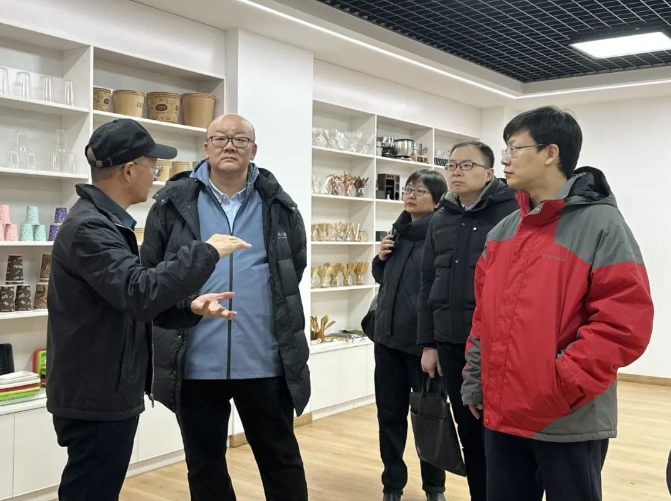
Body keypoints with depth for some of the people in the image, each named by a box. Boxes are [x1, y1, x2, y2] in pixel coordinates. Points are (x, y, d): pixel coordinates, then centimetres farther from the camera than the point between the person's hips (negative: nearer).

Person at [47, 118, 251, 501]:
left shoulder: (106, 222, 13)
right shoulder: (89, 227, -20)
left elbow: (131, 303, 15)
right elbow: (140, 293, -33)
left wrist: (189, 306, -1)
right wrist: (207, 252, -24)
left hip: (108, 392, 10)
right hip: (96, 397, -10)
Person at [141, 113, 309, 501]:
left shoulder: (278, 204, 3)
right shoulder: (174, 202, 1)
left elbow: (296, 265, 14)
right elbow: (150, 273, 7)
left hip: (266, 361, 0)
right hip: (196, 363, 0)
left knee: (280, 457, 14)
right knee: (205, 463, 15)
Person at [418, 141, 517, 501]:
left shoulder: (513, 212, -5)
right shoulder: (440, 221, 12)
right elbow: (427, 285, 14)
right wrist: (428, 343, 11)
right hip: (451, 345, 5)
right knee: (469, 433, 14)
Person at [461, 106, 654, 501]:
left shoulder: (600, 224, -10)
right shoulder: (503, 232, 10)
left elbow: (627, 321, -16)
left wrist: (565, 384, -18)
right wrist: (475, 379, 12)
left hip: (570, 421, -6)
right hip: (502, 414, 6)